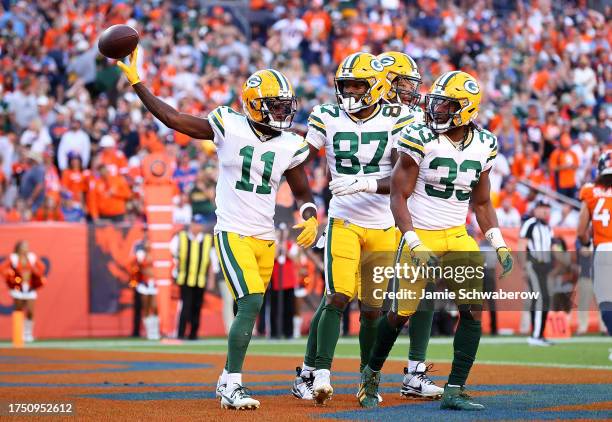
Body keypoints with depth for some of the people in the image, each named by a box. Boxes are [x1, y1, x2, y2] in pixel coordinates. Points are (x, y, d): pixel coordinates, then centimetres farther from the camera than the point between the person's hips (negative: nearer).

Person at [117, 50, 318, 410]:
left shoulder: (291, 146, 3)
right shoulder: (229, 127, -7)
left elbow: (303, 193, 13)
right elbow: (172, 117, -3)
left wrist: (311, 219, -9)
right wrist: (135, 81, -5)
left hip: (266, 239, 5)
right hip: (233, 233, -5)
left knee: (248, 312, 11)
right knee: (251, 302, -20)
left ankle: (229, 380, 28)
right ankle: (232, 384, -15)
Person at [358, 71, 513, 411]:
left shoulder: (483, 145, 2)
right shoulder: (420, 140, -12)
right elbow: (398, 198, -11)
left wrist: (498, 244, 2)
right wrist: (414, 244, -20)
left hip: (457, 236, 4)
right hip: (419, 234, -4)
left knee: (474, 308, -11)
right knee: (401, 313, 0)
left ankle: (454, 391, -5)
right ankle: (371, 373, 28)